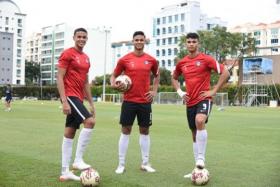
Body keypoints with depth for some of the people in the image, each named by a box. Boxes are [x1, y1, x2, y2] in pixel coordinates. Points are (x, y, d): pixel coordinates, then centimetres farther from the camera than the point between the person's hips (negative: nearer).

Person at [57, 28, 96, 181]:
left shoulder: (86, 58, 17)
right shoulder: (67, 54, -7)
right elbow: (60, 78, -13)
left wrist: (91, 103, 19)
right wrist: (64, 101, -21)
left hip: (78, 98, 8)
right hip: (70, 96, -8)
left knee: (70, 133, 8)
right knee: (90, 121, -22)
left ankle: (65, 172, 12)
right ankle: (78, 160, -13)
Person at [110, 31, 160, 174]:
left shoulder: (151, 60, 5)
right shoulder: (124, 59, -1)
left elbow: (157, 75, 21)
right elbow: (114, 75, 8)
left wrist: (154, 91, 9)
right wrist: (113, 84, -14)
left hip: (145, 101, 2)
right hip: (129, 100, -2)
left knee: (145, 130, 9)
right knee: (125, 130, 0)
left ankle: (145, 163, 19)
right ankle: (121, 164, 8)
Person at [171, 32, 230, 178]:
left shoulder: (206, 59, -6)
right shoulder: (181, 63, 8)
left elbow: (225, 73, -8)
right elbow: (174, 78, 26)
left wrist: (213, 91, -11)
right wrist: (180, 92, 9)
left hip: (204, 99, -5)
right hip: (190, 102, 6)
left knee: (200, 121, -34)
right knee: (194, 134, 11)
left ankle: (201, 158, -24)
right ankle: (198, 168, 21)